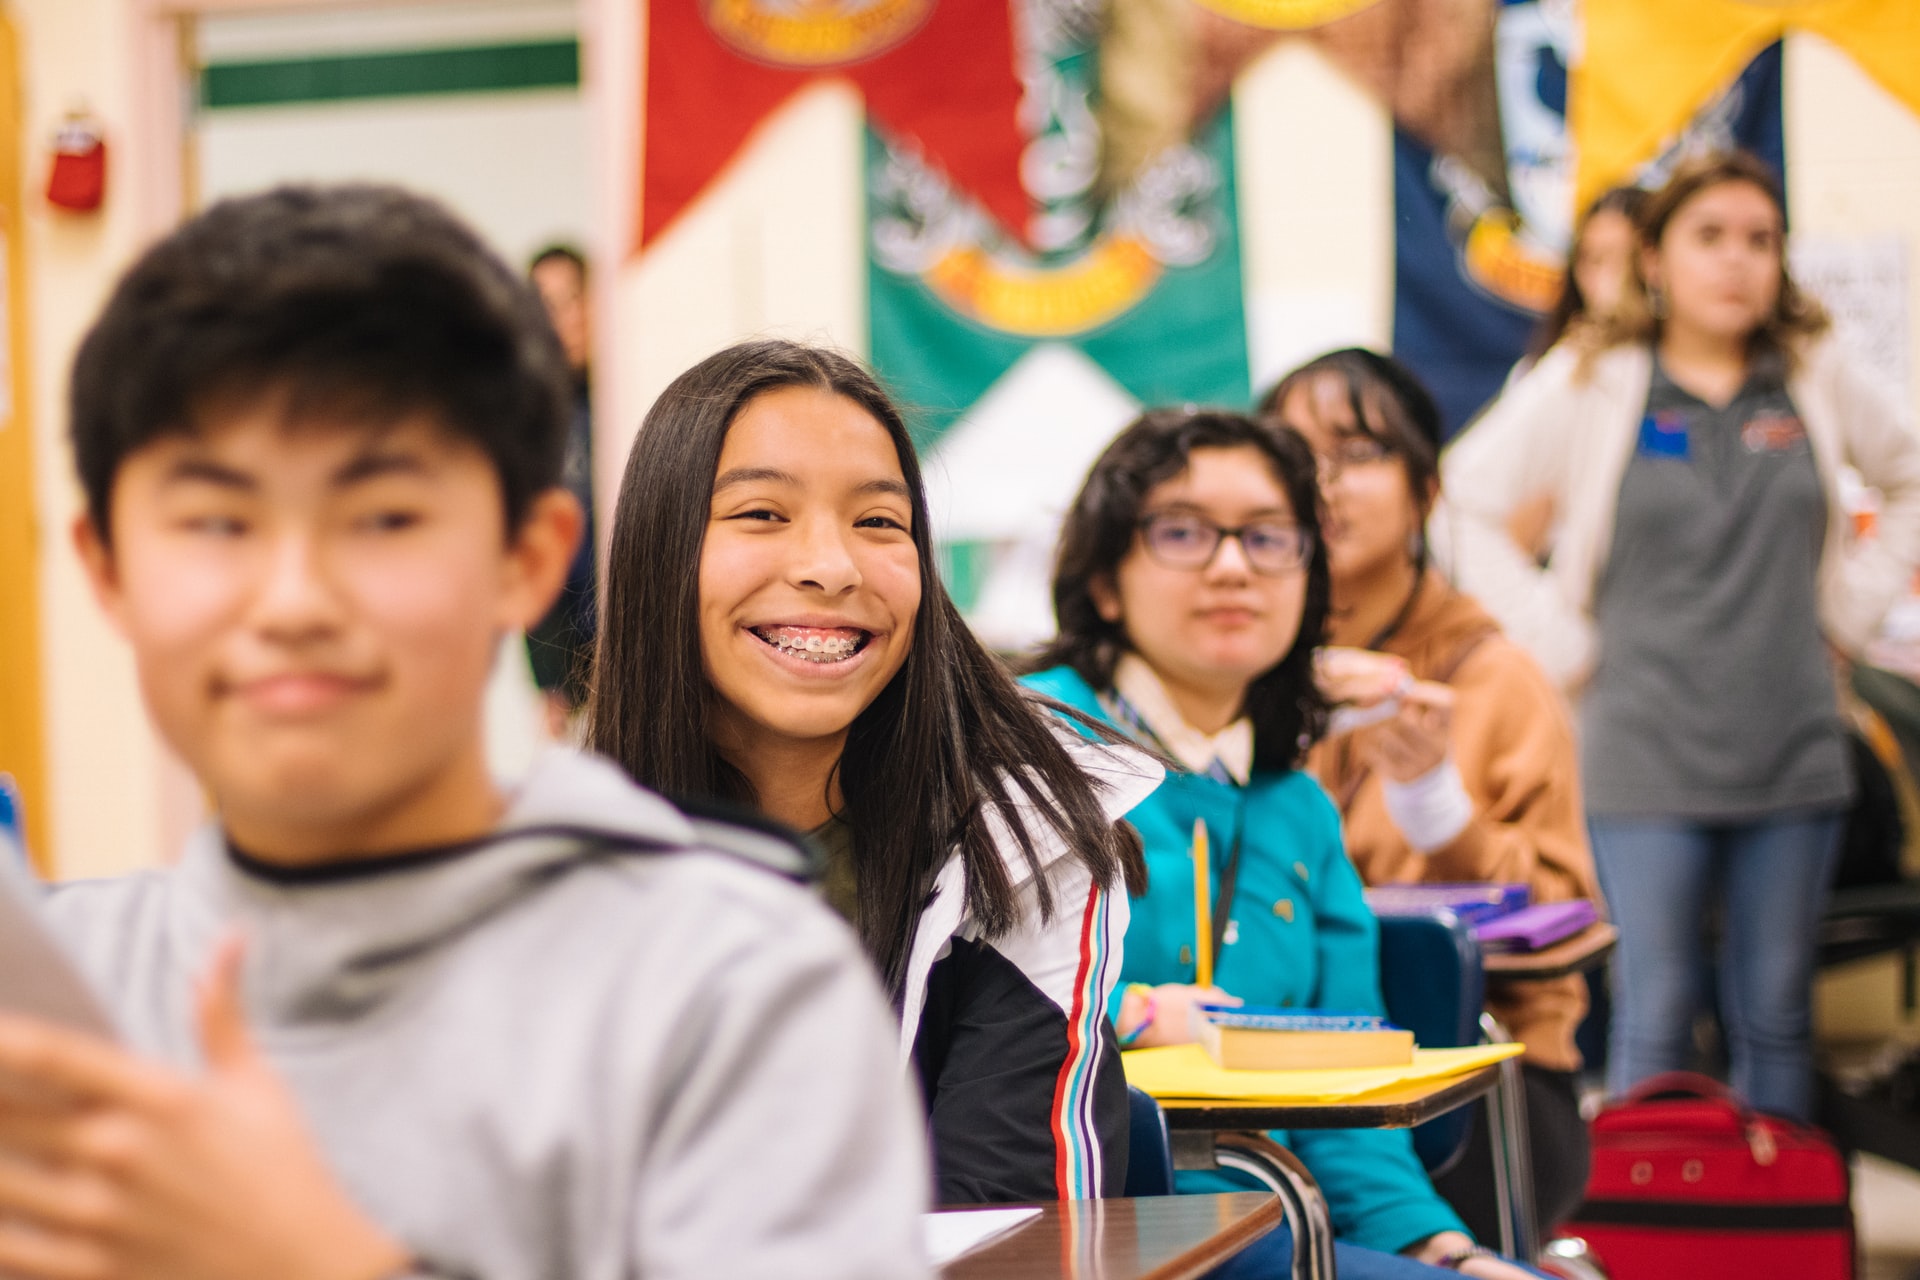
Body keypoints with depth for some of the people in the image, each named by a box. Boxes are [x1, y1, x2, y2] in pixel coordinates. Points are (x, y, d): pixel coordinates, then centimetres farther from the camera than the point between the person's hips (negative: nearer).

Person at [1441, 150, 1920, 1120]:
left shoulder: (1819, 379, 6)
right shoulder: (1589, 383, -1)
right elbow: (1468, 503, 1)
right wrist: (1563, 646, -3)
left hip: (1793, 754, 2)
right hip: (1648, 758, -2)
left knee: (1776, 1019, 8)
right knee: (1656, 1014, -2)